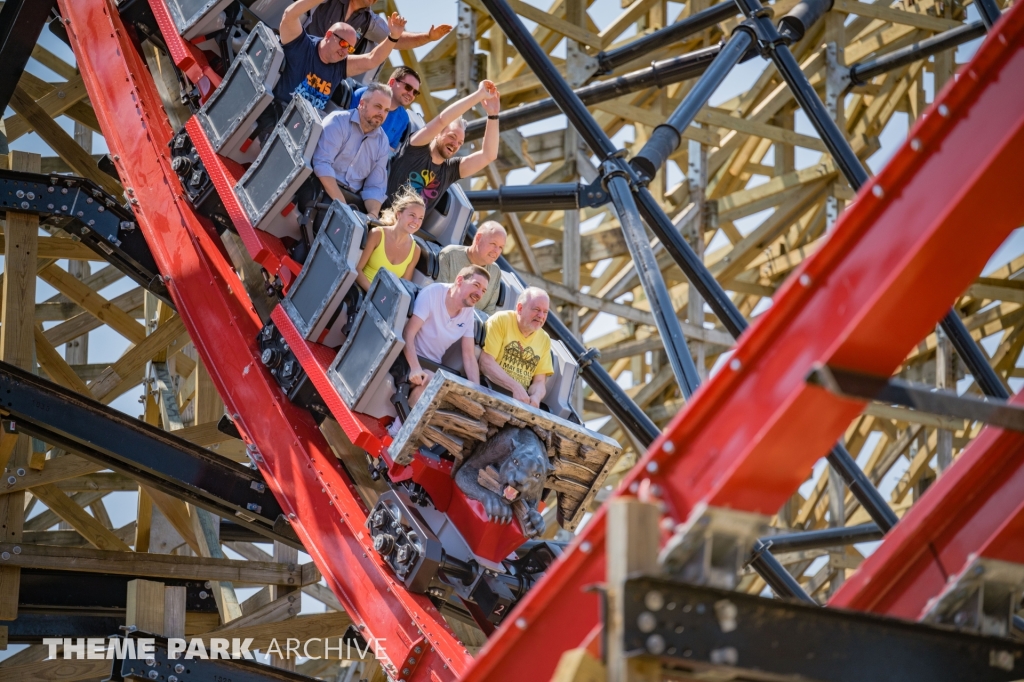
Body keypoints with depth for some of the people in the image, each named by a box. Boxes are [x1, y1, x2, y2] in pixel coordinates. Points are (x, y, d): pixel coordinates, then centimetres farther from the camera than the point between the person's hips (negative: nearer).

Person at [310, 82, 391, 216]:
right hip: (323, 189, -5)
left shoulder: (382, 141, 11)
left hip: (351, 199, 5)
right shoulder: (338, 121, -6)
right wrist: (341, 205, -26)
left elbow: (375, 187, 11)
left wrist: (373, 215, -11)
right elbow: (322, 164, -18)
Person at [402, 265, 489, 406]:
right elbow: (408, 334, -23)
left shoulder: (469, 312, 2)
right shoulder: (432, 294, -16)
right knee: (431, 381, -35)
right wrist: (415, 369, -37)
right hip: (409, 362, -7)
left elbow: (469, 356, 3)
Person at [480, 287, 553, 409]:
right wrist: (516, 387, -20)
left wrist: (536, 397, -14)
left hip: (520, 400, 5)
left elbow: (539, 382, 11)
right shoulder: (501, 320, -2)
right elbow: (485, 362, -11)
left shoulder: (544, 340, 14)